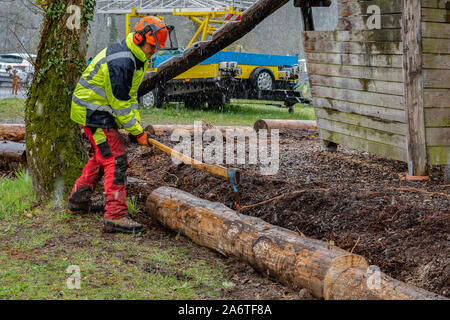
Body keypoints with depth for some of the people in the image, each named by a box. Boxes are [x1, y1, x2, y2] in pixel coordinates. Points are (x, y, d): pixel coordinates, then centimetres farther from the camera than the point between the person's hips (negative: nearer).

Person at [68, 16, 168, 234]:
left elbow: (130, 95, 13)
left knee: (102, 156, 21)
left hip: (100, 111, 11)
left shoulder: (137, 58, 7)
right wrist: (137, 132, -17)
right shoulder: (120, 62, -26)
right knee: (115, 160, -15)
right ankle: (116, 216, -18)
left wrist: (137, 123, 3)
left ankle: (78, 202, 33)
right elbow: (120, 103, -24)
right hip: (94, 111, -11)